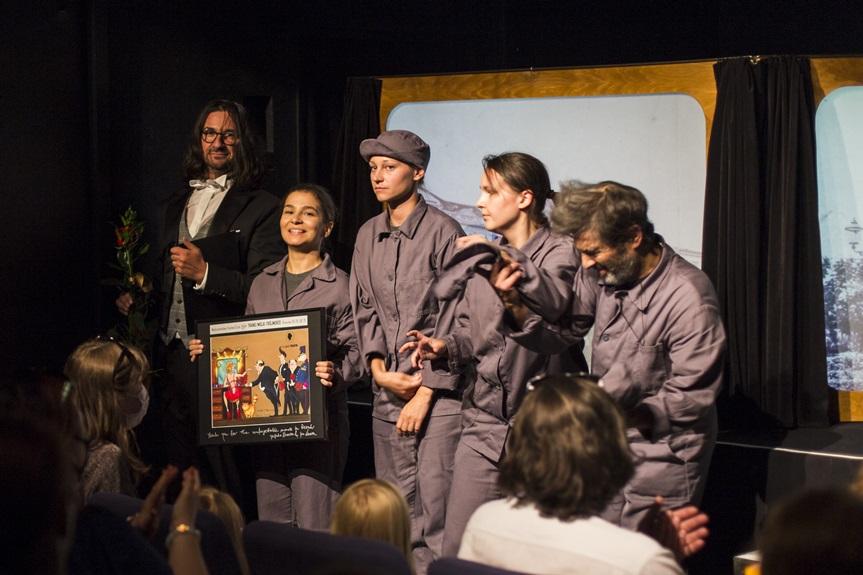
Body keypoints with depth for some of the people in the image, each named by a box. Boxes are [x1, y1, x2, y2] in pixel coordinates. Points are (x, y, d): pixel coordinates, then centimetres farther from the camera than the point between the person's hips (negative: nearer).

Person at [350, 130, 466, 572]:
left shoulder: (442, 232, -7)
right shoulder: (368, 236, 12)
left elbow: (453, 319, -9)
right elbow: (364, 308, 14)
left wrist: (425, 393, -11)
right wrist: (378, 368, -2)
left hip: (438, 389, -6)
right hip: (388, 389, 6)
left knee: (436, 505, -10)